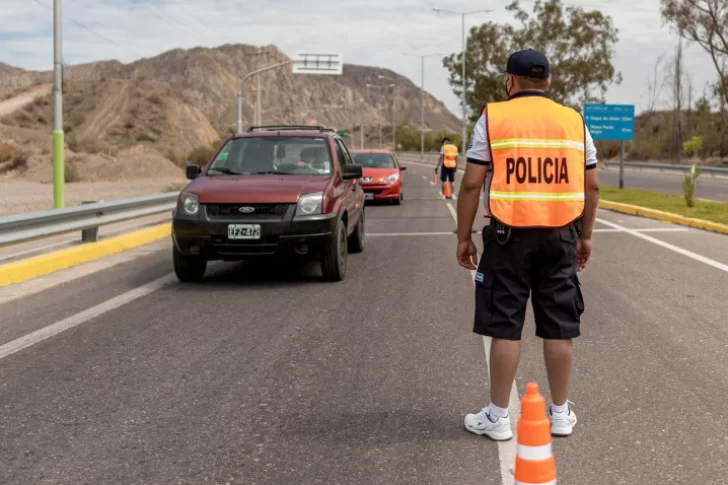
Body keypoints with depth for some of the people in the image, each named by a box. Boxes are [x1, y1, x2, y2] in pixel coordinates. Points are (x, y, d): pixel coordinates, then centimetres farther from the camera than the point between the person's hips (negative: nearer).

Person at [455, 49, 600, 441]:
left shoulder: (493, 118, -1)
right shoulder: (574, 121, 9)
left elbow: (471, 183, -6)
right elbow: (591, 185, 9)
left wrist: (464, 237, 2)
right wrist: (585, 236, 18)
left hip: (510, 234, -3)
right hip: (560, 234, 3)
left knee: (505, 326, 3)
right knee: (559, 326, 10)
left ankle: (497, 416, 10)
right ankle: (560, 412, 20)